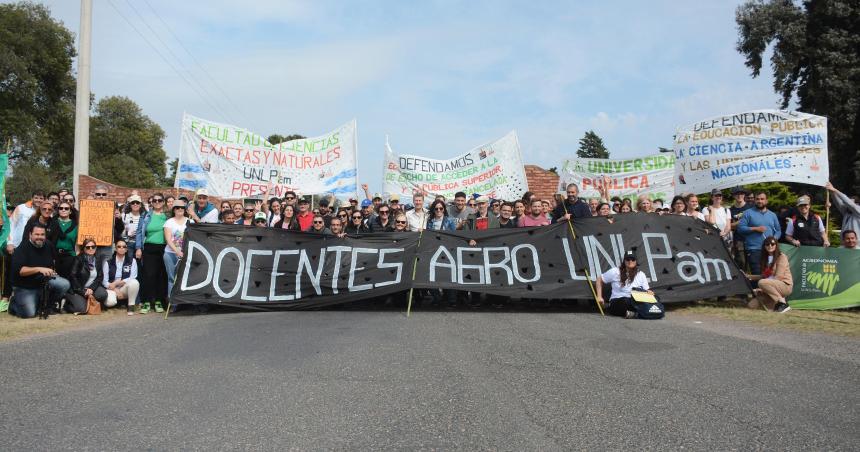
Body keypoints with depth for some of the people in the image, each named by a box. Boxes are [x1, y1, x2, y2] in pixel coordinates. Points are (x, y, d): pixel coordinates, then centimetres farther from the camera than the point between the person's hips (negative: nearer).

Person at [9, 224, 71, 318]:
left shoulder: (48, 245, 0)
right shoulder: (22, 248, -17)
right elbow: (18, 270, -30)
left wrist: (52, 271, 9)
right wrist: (39, 269, -39)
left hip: (44, 281, 5)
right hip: (25, 287, -5)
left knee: (65, 284, -20)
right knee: (29, 314, -20)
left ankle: (48, 305, 4)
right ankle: (14, 304, 15)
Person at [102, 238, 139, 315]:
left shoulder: (132, 261, 2)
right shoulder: (108, 263, 4)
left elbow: (132, 278, -7)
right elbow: (104, 281, -1)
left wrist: (117, 283, -15)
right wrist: (116, 290, -14)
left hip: (125, 289, 1)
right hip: (111, 289, 0)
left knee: (134, 283, -33)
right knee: (110, 302, -34)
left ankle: (131, 306, -15)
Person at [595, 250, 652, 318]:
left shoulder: (641, 275, 11)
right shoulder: (615, 272, 3)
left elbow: (646, 290, 13)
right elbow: (599, 280, 9)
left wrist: (649, 292, -12)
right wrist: (599, 297, 1)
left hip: (635, 302, 3)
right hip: (616, 302, -3)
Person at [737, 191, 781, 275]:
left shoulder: (772, 215, 17)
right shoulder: (748, 213, 3)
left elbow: (778, 230, 18)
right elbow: (740, 227, -5)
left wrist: (774, 238, -2)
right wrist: (755, 228, -13)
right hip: (753, 249, -4)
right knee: (757, 274, -11)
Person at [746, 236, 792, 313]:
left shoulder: (781, 257, -6)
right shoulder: (765, 258, 15)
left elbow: (778, 277, -15)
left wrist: (762, 289, -19)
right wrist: (749, 276, 9)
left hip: (785, 286, -6)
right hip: (773, 288, 6)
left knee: (762, 283, -35)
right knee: (751, 305, -13)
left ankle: (783, 303, -22)